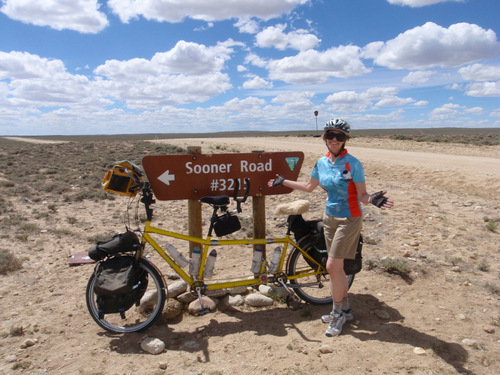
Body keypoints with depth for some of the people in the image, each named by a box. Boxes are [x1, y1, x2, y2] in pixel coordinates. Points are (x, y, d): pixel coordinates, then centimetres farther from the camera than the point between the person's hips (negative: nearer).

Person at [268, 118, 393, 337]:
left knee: (332, 267, -7)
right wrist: (284, 182, 20)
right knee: (337, 268, 13)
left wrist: (372, 199, -35)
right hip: (330, 218, 6)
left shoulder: (352, 163, -14)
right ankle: (345, 310, 29)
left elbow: (361, 195, -13)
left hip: (349, 219, -6)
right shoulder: (322, 162, 3)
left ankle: (338, 313, 13)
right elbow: (309, 186, 17)